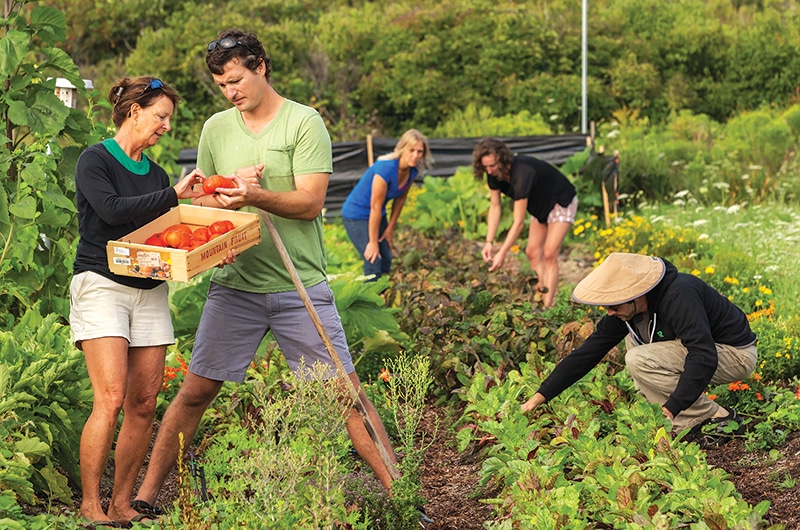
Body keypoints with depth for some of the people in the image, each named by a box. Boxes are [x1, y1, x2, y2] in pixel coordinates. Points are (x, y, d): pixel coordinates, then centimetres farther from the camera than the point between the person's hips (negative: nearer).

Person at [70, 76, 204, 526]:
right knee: (111, 400, -15)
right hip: (101, 286, -6)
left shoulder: (156, 174, 16)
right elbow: (111, 209, -17)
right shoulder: (95, 160, -1)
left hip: (150, 292, 6)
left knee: (144, 404, 0)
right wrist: (173, 195, -17)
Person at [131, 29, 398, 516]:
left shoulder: (304, 123, -5)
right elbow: (198, 202, 13)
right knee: (195, 392, 5)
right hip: (235, 285, 3)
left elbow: (311, 202, -13)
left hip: (301, 287, -3)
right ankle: (148, 495, 16)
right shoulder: (216, 129, 8)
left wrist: (256, 195, -28)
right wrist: (227, 196, -9)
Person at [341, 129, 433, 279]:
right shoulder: (386, 168, -32)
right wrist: (373, 242, -20)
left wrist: (390, 228, 8)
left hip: (378, 216, 8)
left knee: (386, 262, 10)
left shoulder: (412, 170, -9)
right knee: (374, 263, -13)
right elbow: (375, 207, -26)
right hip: (356, 215, -8)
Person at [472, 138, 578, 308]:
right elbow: (495, 208, -12)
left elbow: (519, 222, -40)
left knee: (549, 254, -15)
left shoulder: (521, 173, -41)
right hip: (541, 205, 8)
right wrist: (489, 242, -22)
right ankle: (540, 297, 4)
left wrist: (502, 254, -40)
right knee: (532, 252, 1)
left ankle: (548, 305, -15)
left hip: (561, 202, -8)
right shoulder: (494, 174, -17)